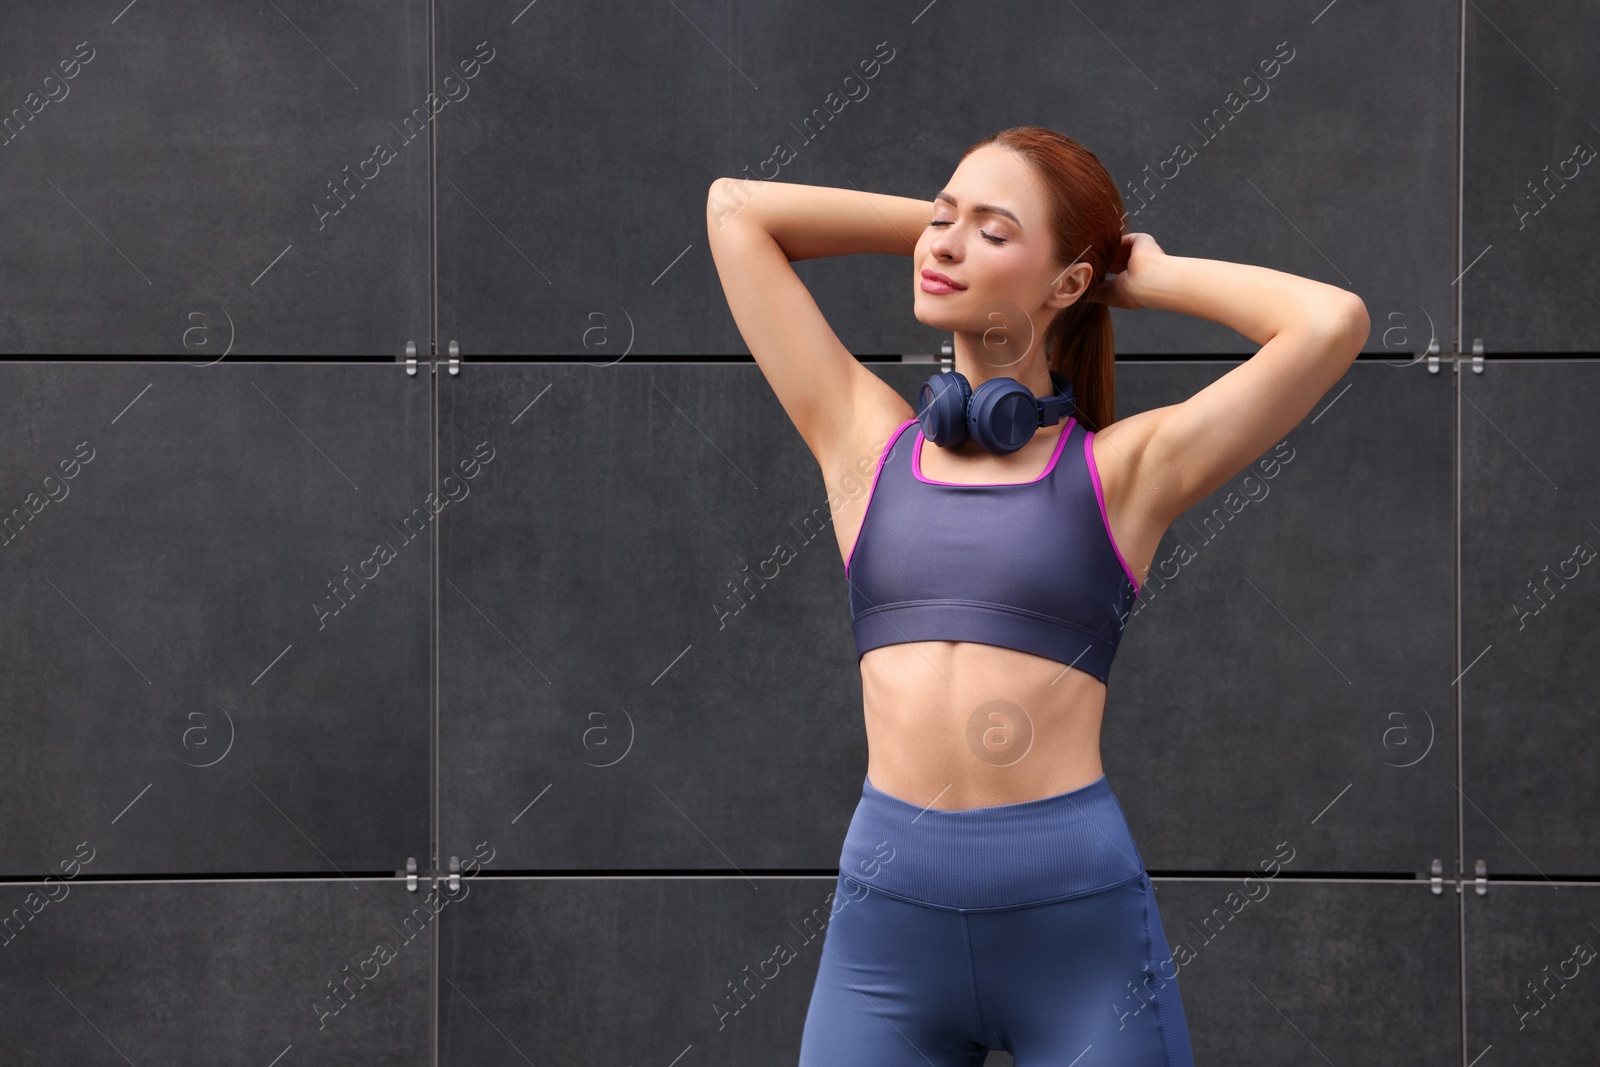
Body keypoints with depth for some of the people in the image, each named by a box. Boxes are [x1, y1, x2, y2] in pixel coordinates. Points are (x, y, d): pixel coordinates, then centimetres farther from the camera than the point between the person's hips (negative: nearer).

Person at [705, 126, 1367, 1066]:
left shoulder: (1124, 468, 4)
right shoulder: (865, 444, 11)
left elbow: (1333, 323, -8)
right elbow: (738, 209, 15)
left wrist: (1148, 277, 6)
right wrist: (933, 219, 16)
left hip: (1080, 918, -2)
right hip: (889, 915, 2)